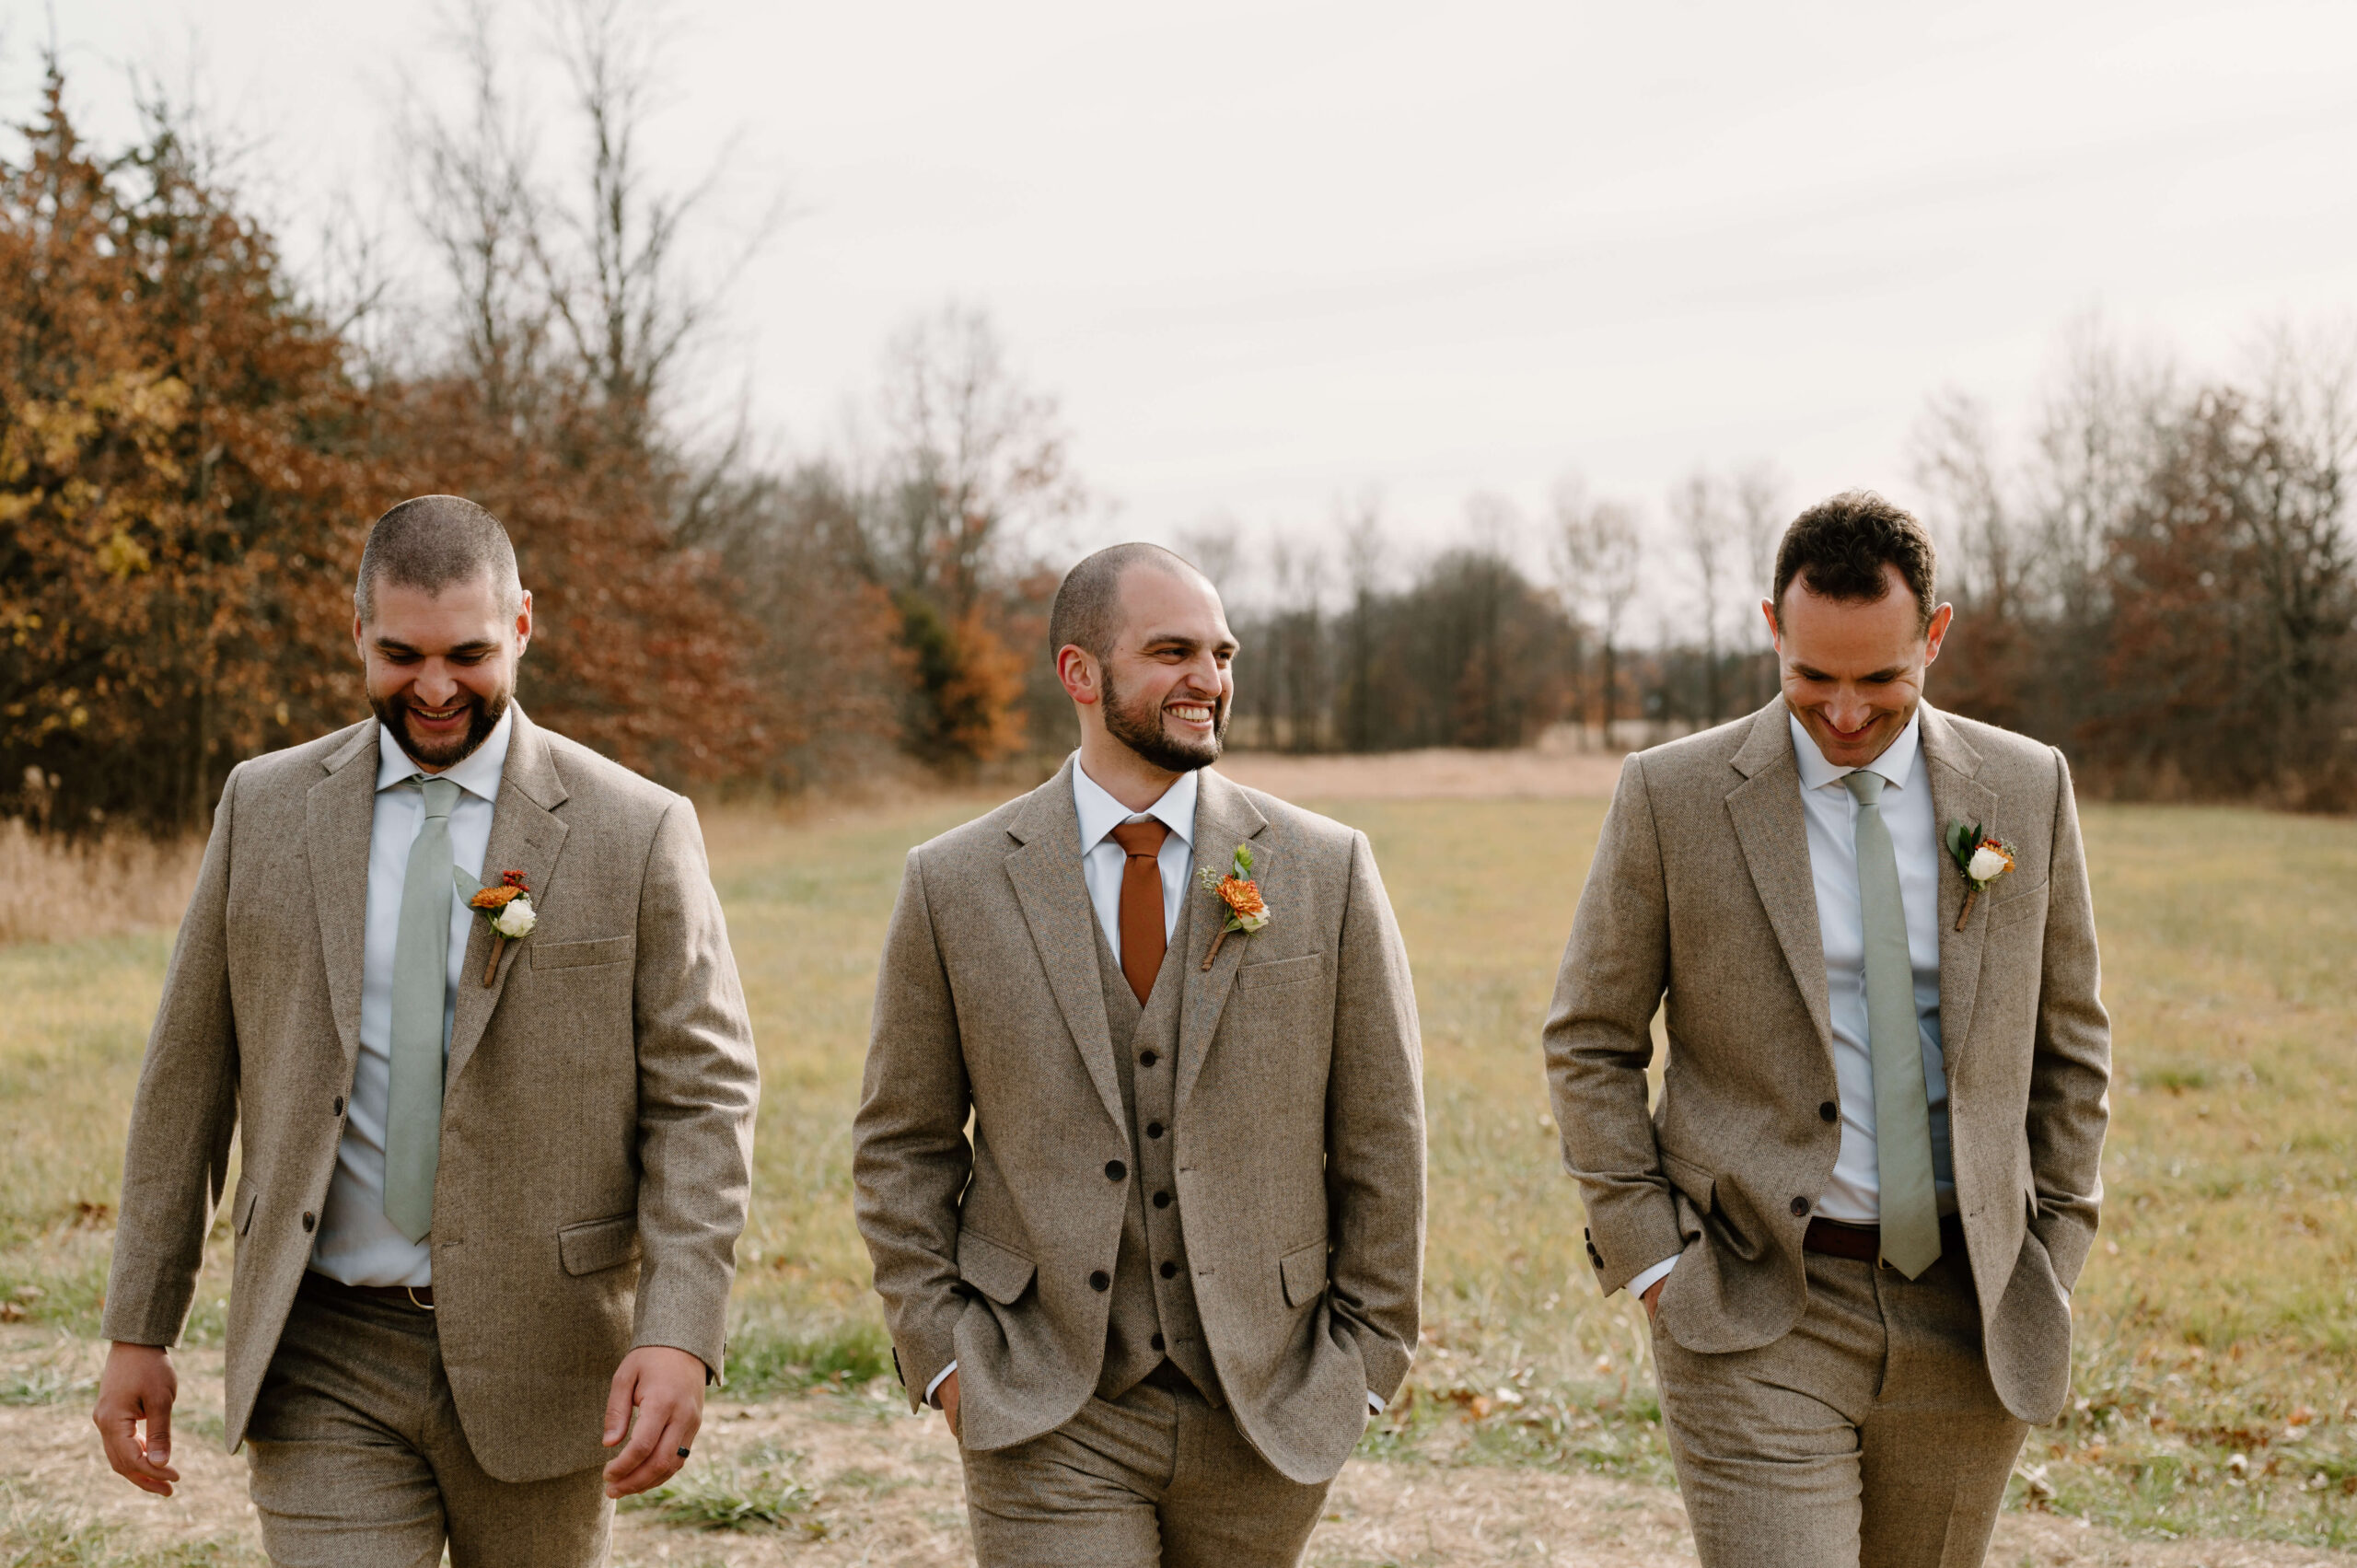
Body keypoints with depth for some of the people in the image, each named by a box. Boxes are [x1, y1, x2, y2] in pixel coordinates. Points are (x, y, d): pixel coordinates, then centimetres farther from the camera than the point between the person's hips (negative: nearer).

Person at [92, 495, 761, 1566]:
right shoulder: (264, 808, 4)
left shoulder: (637, 832, -4)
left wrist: (679, 1334, -17)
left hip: (536, 1353, -1)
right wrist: (139, 1330, 6)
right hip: (321, 1365, 1)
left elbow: (703, 1096, -6)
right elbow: (188, 1074, 8)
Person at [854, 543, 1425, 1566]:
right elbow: (903, 1145, 6)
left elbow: (1380, 1137, 3)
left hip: (1262, 1416, 1)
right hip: (1048, 1420, -1)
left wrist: (1366, 1357, 2)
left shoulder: (1325, 871, -1)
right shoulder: (954, 886, -1)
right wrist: (940, 1353, -1)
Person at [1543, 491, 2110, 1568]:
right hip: (1758, 1318, -3)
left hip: (1966, 1317, 3)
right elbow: (1588, 1045, 2)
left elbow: (2068, 1041, 13)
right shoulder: (1671, 795, -5)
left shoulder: (2026, 791, 3)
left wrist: (2054, 1256, 8)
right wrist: (1651, 1258, -5)